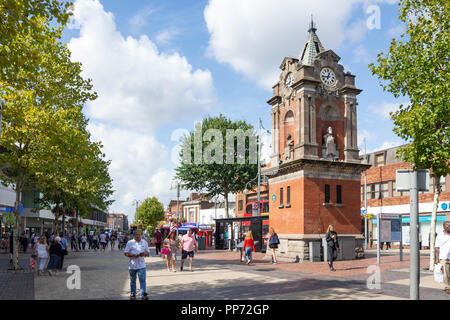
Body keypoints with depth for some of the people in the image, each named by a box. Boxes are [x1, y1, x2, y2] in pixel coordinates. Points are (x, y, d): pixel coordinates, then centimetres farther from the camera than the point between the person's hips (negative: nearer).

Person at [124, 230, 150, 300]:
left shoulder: (144, 242, 7)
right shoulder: (130, 243, 0)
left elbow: (148, 253, 11)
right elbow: (126, 253, -2)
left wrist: (144, 253, -13)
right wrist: (133, 255, -19)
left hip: (141, 265, 0)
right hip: (132, 265, 0)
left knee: (143, 280, -8)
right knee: (132, 281, 10)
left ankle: (143, 294, -6)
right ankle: (133, 294, 22)